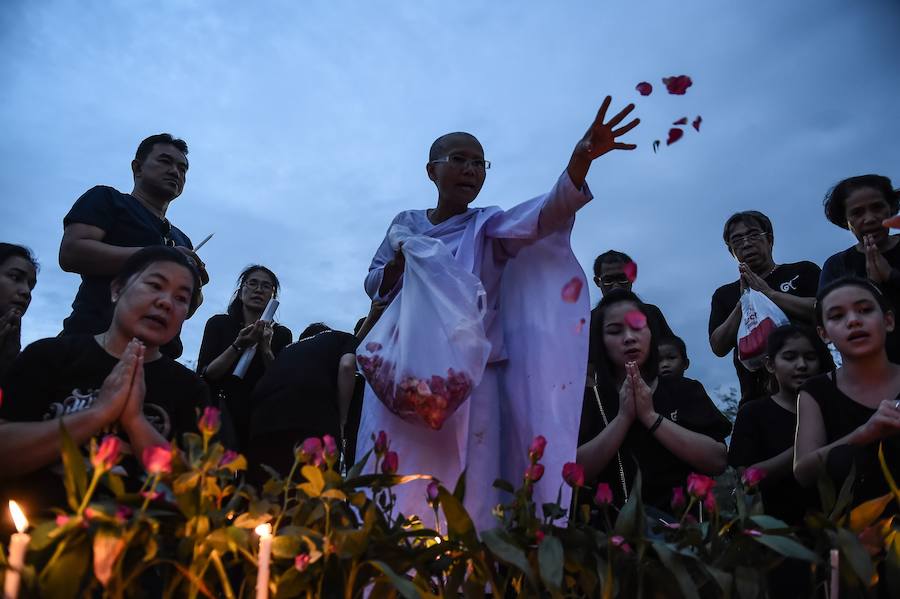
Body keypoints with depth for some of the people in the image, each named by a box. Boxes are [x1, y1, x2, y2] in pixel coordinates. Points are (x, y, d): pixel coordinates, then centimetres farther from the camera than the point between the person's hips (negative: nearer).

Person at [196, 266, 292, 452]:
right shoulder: (219, 323, 8)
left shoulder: (282, 334, 10)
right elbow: (203, 375, -3)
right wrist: (238, 346, -15)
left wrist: (265, 349, -14)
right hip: (223, 413, -1)